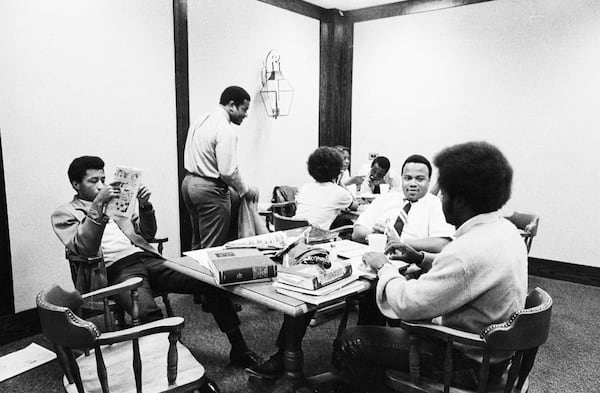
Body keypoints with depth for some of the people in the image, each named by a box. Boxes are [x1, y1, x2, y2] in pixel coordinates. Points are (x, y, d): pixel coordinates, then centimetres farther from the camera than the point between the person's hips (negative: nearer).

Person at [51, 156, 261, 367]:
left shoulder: (115, 201, 26)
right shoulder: (64, 214, 11)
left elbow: (147, 234, 23)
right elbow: (84, 249, -9)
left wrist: (145, 206, 5)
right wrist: (98, 206, -18)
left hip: (147, 257, 5)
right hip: (117, 269, -5)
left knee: (211, 282, -14)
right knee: (148, 313, -39)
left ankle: (239, 349, -5)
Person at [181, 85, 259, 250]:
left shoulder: (201, 120, 10)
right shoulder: (225, 130, -18)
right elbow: (228, 171, -22)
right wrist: (246, 190, -6)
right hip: (209, 189, -9)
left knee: (198, 243, 19)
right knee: (213, 247, 0)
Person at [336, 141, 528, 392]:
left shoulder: (469, 250, -33)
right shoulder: (505, 229, -1)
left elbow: (407, 305, -26)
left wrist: (383, 267, -9)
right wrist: (421, 258, 5)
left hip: (470, 364, -10)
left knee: (351, 341, -4)